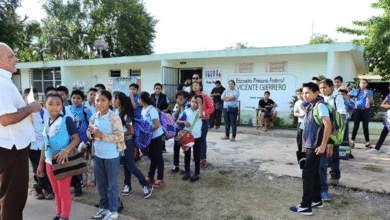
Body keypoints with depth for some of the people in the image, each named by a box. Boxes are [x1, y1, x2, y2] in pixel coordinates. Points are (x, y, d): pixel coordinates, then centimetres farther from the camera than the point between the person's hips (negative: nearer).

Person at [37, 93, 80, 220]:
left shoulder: (66, 120, -11)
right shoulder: (46, 123, 9)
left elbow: (76, 139, -13)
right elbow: (45, 144, 15)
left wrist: (66, 150, -30)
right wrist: (41, 164, 16)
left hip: (63, 162, -6)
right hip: (49, 163, 6)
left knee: (64, 192, 3)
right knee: (56, 192, 18)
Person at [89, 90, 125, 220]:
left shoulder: (114, 118, -18)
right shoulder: (93, 118, 1)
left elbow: (120, 137, -22)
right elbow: (89, 133, 12)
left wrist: (102, 135, -26)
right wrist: (91, 134, -12)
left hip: (111, 155, -6)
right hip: (98, 154, 6)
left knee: (112, 184, 7)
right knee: (100, 183, 19)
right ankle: (104, 207, 37)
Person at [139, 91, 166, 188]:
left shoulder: (152, 110, -20)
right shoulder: (143, 109, 5)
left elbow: (157, 125, -24)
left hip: (156, 136, -8)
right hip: (150, 137, 8)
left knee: (158, 158, 1)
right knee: (152, 157, 17)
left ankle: (160, 179, 11)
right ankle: (150, 177, 28)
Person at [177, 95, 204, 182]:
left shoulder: (200, 111, -6)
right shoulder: (187, 111, 1)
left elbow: (200, 115, -33)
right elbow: (178, 121, 4)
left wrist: (200, 103, -29)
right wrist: (184, 122, -16)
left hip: (196, 136, -3)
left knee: (197, 155, 7)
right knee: (187, 154, 14)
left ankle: (197, 173, 19)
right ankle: (186, 171, 28)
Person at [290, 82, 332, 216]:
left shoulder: (320, 106, -15)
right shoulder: (310, 107, 13)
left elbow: (328, 125, -25)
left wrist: (323, 145, -24)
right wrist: (304, 145, 18)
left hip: (316, 147, -9)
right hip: (310, 146, 9)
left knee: (307, 175, -5)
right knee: (314, 173, 16)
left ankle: (305, 206, 3)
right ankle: (316, 200, 29)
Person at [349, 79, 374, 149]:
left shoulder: (369, 92, 4)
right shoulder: (355, 91, 6)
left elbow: (372, 103, -4)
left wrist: (367, 95, -15)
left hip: (366, 111, 0)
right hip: (357, 110, 0)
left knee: (365, 127, 3)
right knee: (356, 126, 3)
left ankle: (367, 142, 11)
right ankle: (352, 141, 12)